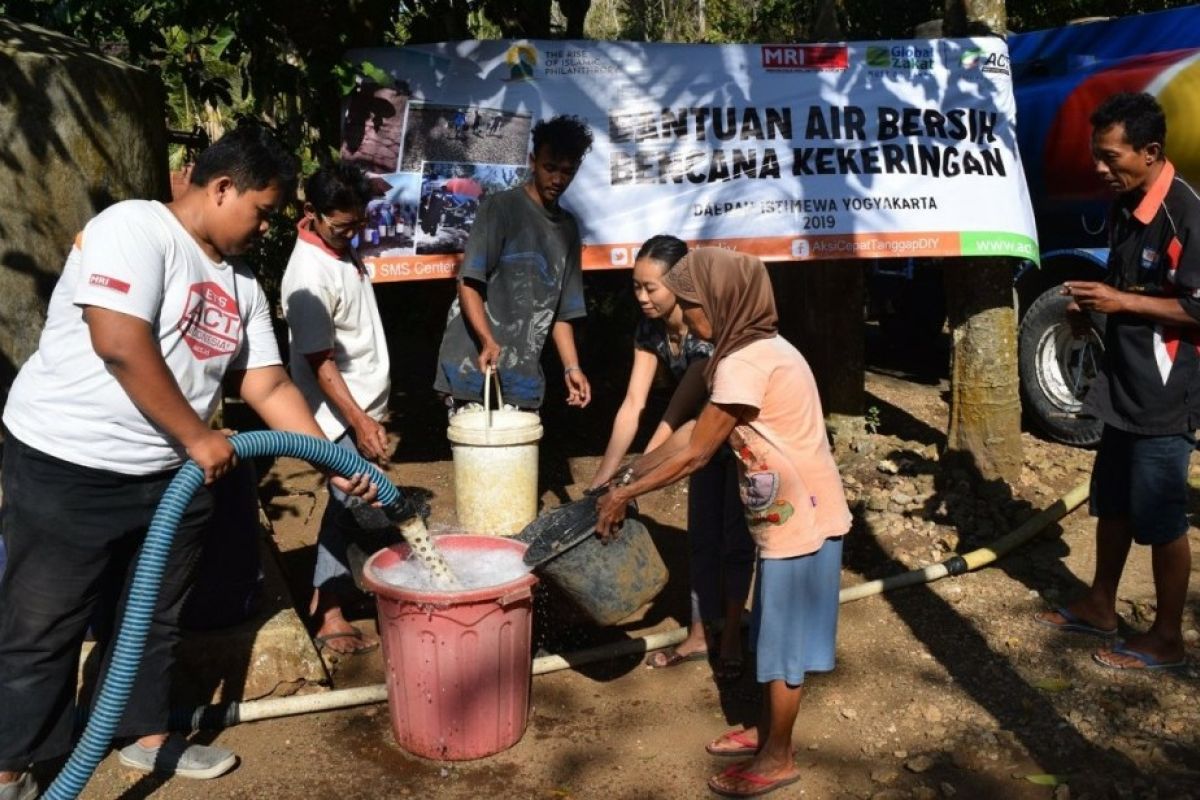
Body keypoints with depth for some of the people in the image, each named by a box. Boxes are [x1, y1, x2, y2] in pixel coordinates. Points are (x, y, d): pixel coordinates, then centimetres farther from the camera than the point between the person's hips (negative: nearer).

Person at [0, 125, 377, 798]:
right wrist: (199, 438, -20)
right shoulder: (134, 227, -14)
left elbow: (269, 386, 10)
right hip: (67, 468, -7)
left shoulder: (241, 282, 9)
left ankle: (148, 735, 36)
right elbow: (120, 344, -26)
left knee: (153, 618, 19)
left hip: (171, 476, 8)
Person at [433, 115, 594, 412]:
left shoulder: (568, 228, 16)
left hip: (524, 375, 6)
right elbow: (468, 283, -10)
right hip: (474, 366, -5)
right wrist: (487, 340, -24)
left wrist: (572, 367, 8)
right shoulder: (500, 207, -2)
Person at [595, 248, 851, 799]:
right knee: (773, 634, 21)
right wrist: (627, 474, 12)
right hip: (788, 515, 9)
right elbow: (694, 429, 12)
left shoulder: (746, 362, -23)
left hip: (801, 520, -9)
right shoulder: (757, 351, 8)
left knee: (784, 641, 6)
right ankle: (765, 732, 38)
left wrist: (623, 495, -9)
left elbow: (695, 453, -19)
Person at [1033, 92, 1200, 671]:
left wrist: (1121, 301, -21)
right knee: (1111, 503, 19)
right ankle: (1099, 606, 36)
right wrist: (1092, 300, 1)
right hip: (1125, 386, 9)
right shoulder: (1124, 207, 7)